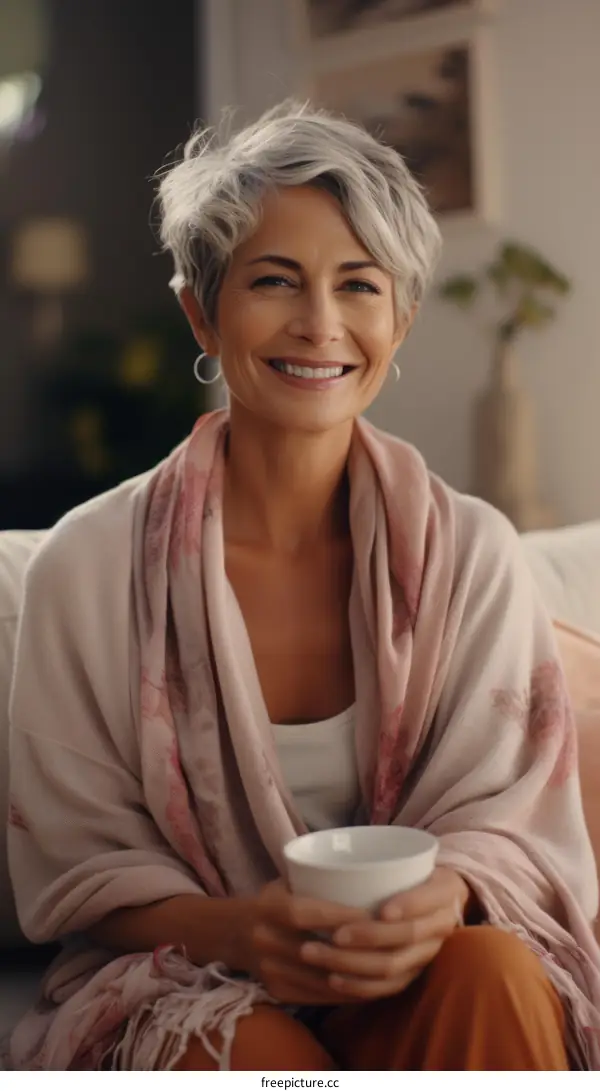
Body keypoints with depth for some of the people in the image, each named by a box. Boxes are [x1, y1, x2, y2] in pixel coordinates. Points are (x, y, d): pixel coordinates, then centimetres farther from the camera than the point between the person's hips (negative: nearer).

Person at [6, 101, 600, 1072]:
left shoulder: (471, 554, 0)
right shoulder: (90, 566, -5)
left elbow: (514, 822, 0)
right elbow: (79, 865, -2)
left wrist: (441, 900, -25)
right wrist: (235, 929, -23)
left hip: (418, 984, 3)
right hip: (181, 983, -2)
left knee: (492, 970, -31)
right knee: (262, 1053, -36)